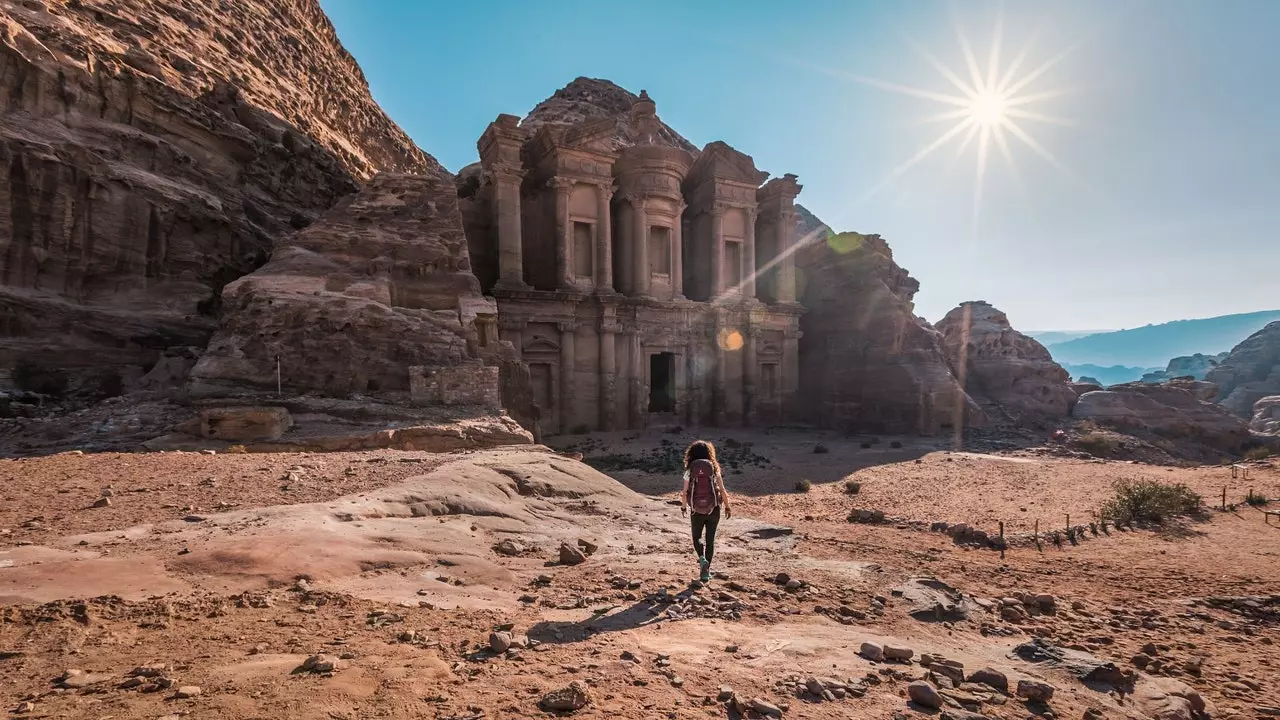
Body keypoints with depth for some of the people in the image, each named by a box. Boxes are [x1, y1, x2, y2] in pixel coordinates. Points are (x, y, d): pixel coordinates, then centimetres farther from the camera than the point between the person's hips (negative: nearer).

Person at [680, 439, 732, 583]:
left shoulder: (690, 470, -4)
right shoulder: (714, 468, -3)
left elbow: (684, 492, -4)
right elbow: (722, 490, -4)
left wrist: (683, 507, 14)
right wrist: (728, 508, 7)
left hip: (697, 511, 0)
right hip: (713, 510, 1)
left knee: (697, 537, 20)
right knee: (710, 540, 14)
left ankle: (702, 558, -7)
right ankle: (706, 572, 13)